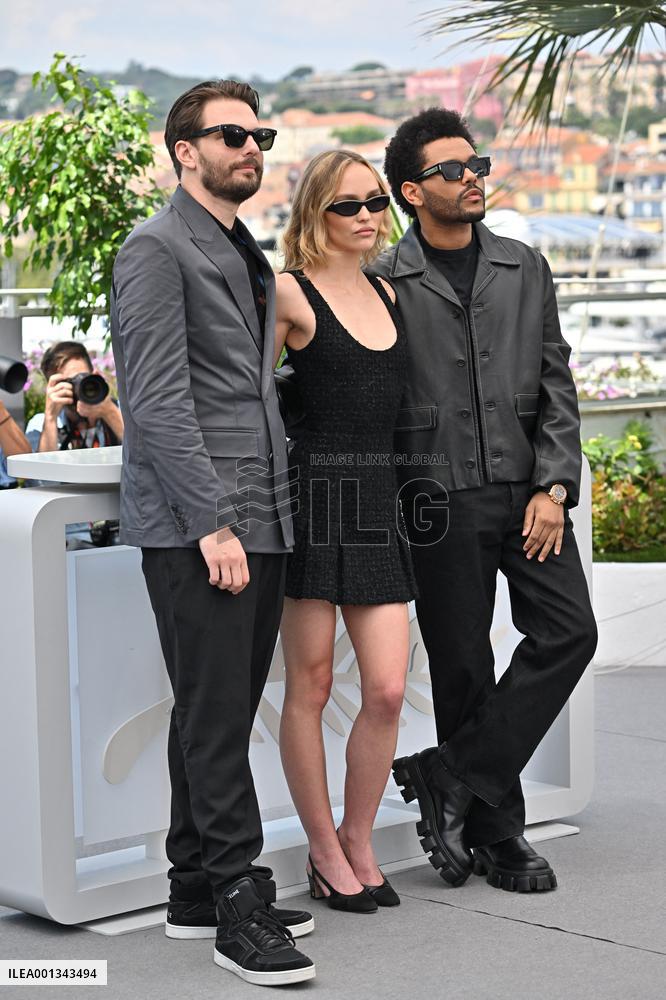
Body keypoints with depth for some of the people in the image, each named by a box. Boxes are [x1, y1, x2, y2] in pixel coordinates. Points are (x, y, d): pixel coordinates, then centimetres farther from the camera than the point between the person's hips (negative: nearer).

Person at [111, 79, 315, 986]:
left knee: (222, 714, 12)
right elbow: (157, 401, -15)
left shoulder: (250, 257, 21)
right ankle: (239, 904, -1)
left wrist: (275, 508, 13)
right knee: (216, 718, -6)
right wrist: (212, 521, -19)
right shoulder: (157, 250, -7)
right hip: (194, 527, -8)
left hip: (259, 521, 8)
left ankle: (196, 889, 20)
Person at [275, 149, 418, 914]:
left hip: (379, 498, 6)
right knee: (310, 686, 4)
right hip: (315, 493, -6)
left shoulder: (386, 294, 17)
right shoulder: (290, 293, -4)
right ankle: (325, 853, 17)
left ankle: (358, 844, 17)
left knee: (387, 690, -1)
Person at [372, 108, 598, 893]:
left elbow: (556, 382, 9)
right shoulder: (385, 284, -1)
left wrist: (553, 487, -3)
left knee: (569, 630, -8)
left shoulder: (524, 268, 11)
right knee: (463, 666, 2)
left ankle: (453, 777, 3)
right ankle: (497, 834, 15)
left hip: (527, 490, 4)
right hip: (440, 499, -4)